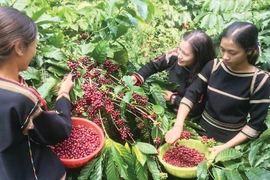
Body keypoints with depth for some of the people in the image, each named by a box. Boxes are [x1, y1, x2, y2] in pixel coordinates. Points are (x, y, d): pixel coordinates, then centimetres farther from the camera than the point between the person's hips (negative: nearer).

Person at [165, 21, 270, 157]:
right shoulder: (213, 66, -8)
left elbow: (255, 125, -13)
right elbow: (191, 95, -9)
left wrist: (225, 147, -20)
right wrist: (178, 126, -22)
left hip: (230, 141, -3)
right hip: (202, 132, 3)